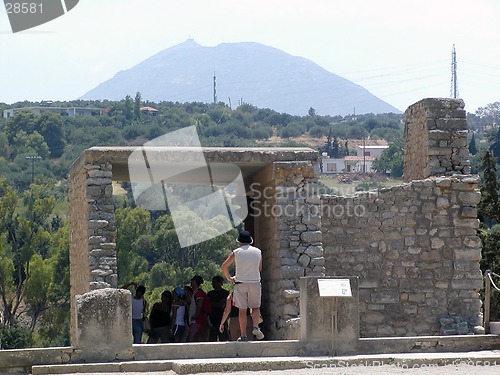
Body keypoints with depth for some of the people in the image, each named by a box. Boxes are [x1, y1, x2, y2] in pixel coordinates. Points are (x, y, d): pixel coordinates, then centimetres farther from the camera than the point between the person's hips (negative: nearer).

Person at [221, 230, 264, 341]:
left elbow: (224, 266, -1)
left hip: (240, 283, -1)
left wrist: (229, 278, 12)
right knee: (255, 307, 13)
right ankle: (255, 327, -11)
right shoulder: (258, 252, 5)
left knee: (242, 310, 3)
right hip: (255, 282, 1)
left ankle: (243, 335, 2)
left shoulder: (236, 252, -1)